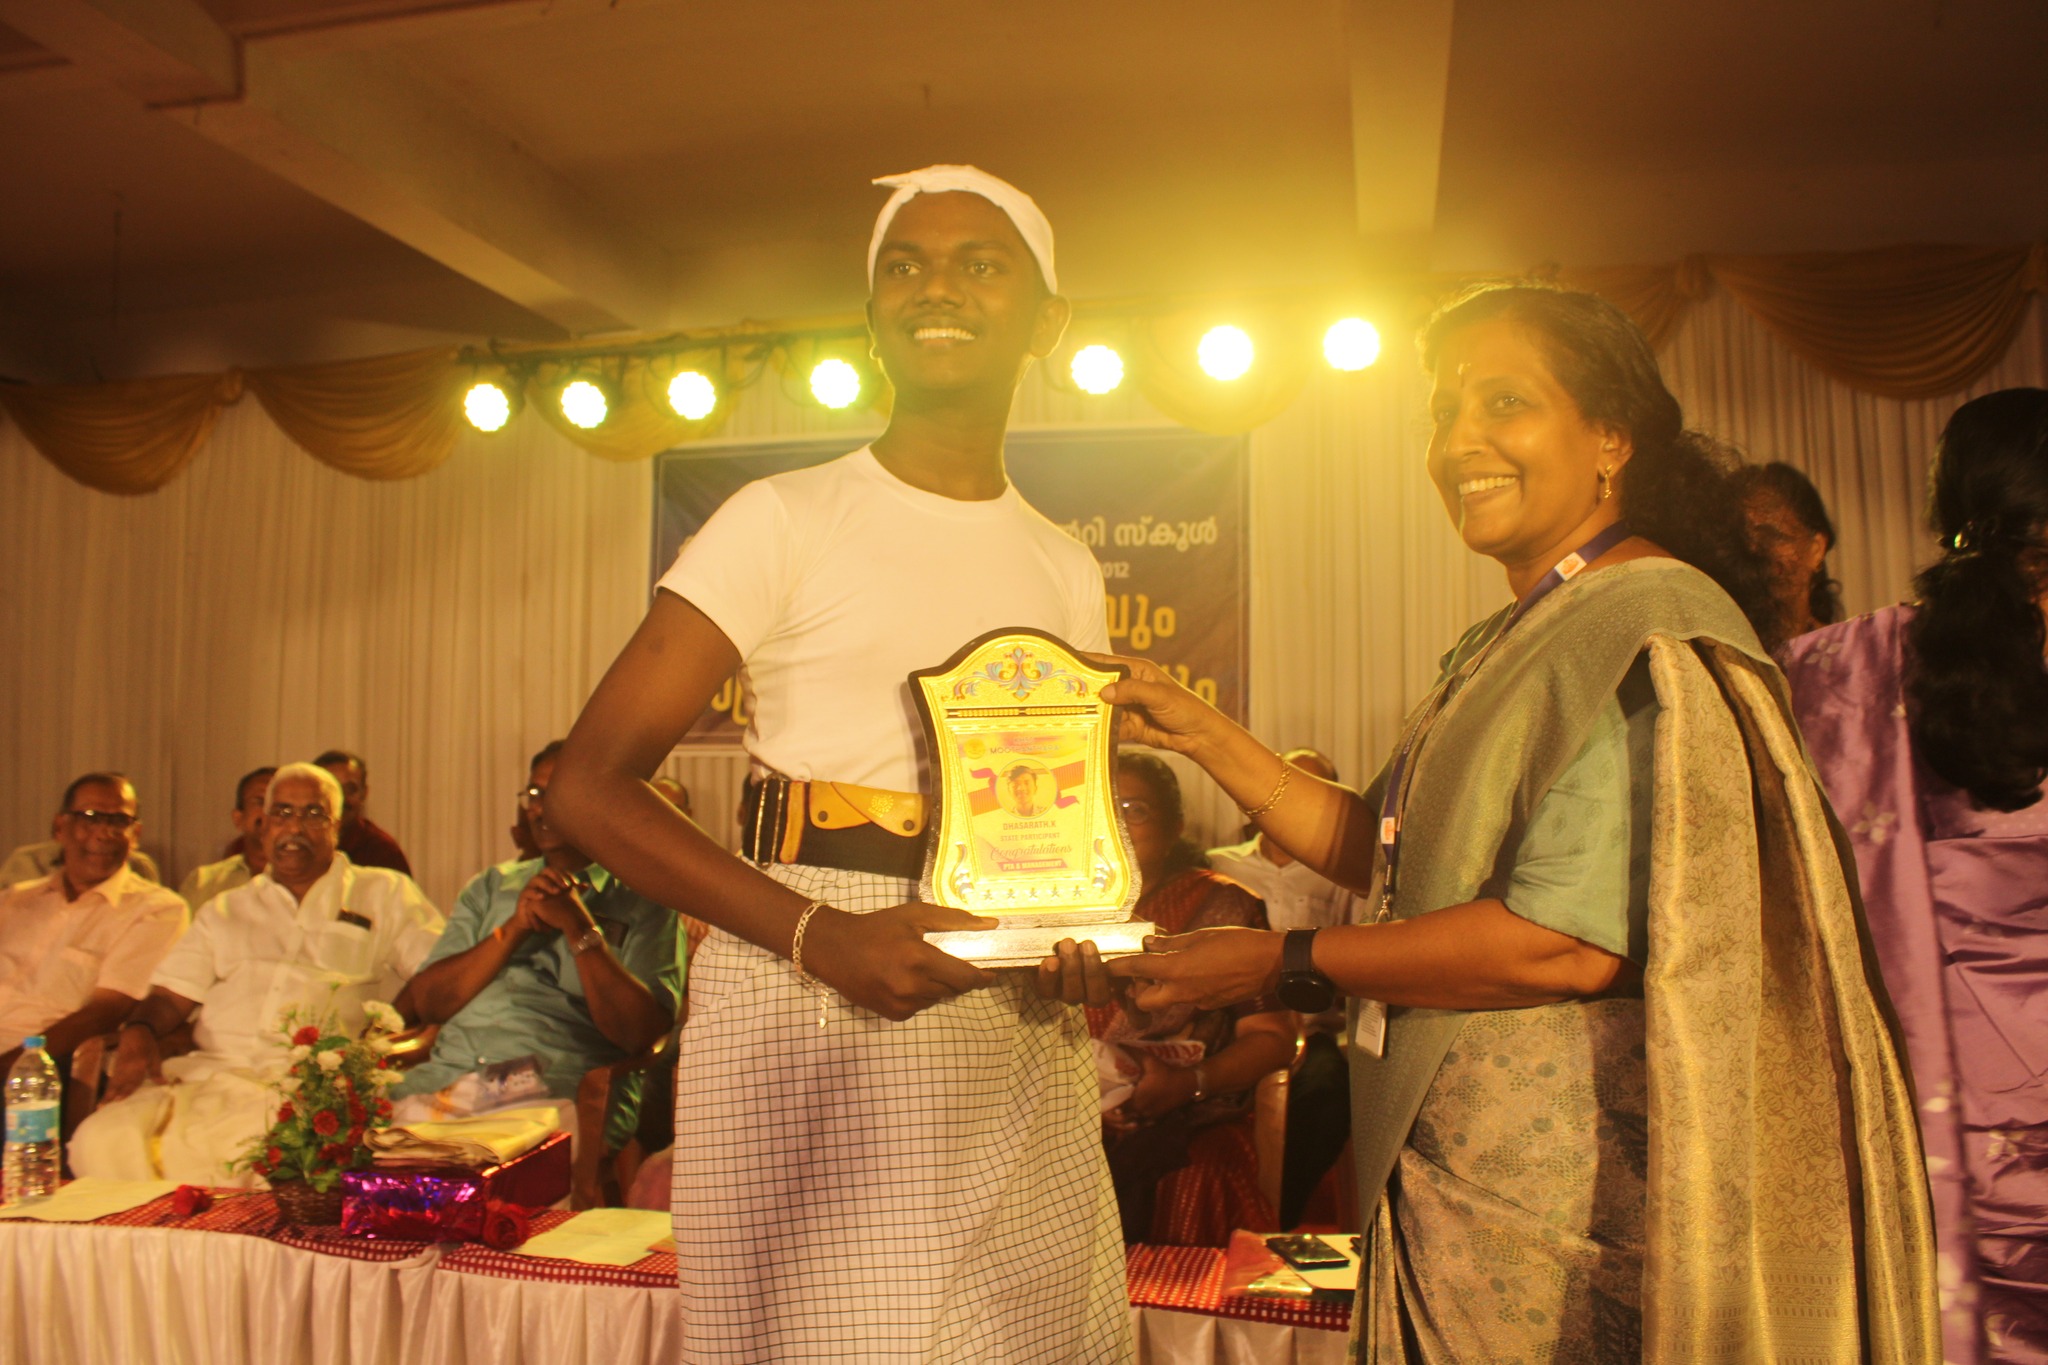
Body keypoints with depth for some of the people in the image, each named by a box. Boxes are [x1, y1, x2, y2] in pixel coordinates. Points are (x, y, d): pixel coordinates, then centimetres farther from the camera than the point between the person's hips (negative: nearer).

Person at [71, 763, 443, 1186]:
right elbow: (170, 995, 20)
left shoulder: (386, 894, 17)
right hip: (209, 1073, 4)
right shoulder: (224, 911, 29)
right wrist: (139, 1032, -3)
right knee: (100, 1140, -23)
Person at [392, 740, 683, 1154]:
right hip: (448, 1075, 4)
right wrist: (516, 927, -2)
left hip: (562, 1091, -4)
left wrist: (578, 926, -10)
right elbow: (427, 1003, 11)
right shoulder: (490, 886, 23)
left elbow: (639, 1034, -7)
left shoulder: (644, 902, 7)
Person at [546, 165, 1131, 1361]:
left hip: (1013, 1040, 5)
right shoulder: (787, 522, -4)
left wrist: (1084, 943, -1)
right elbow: (591, 788, -10)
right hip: (807, 1031, -4)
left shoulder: (1067, 572, 11)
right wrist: (817, 935, -21)